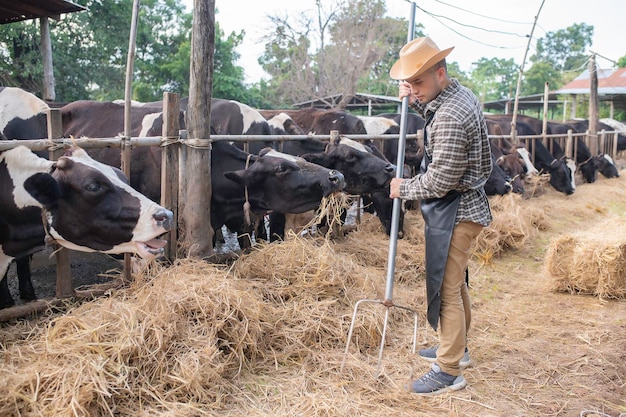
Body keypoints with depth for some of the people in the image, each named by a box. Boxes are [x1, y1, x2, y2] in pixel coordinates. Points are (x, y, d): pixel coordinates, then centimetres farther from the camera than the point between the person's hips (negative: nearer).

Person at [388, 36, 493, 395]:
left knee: (446, 288, -2)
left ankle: (449, 372, 10)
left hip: (455, 212, -11)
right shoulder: (461, 94, 5)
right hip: (464, 207, 11)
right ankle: (457, 347, 38)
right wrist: (415, 102, 8)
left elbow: (439, 181, -25)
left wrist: (403, 188, -8)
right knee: (455, 282, 21)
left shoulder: (450, 118, -26)